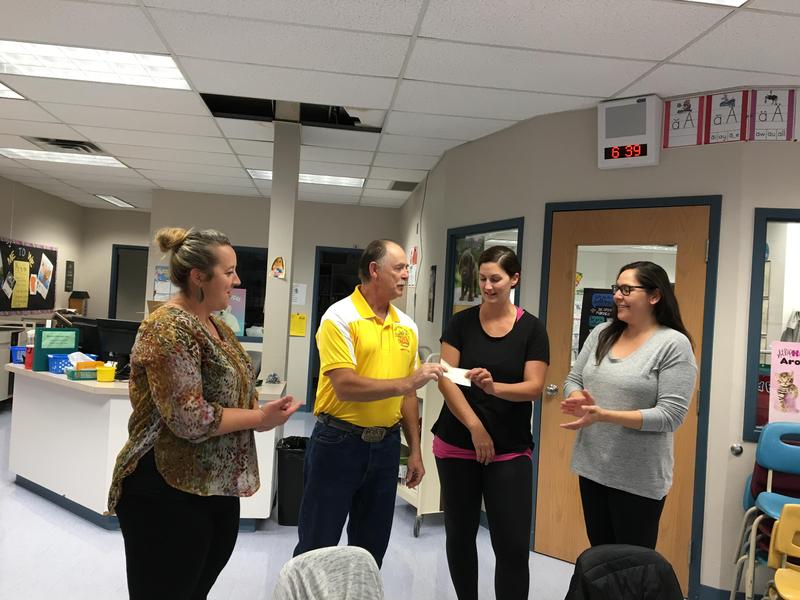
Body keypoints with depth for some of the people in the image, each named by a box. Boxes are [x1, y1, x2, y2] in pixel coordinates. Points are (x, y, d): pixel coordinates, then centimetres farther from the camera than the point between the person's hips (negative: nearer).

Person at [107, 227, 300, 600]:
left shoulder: (215, 325, 9)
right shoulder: (169, 329, -19)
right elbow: (189, 419, -26)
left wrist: (262, 413, -6)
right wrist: (260, 418, -16)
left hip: (217, 488, 9)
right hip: (169, 494, -9)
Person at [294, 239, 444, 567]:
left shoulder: (407, 326, 6)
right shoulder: (340, 317, -12)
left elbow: (409, 394, 12)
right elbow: (345, 387, -21)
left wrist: (415, 451, 11)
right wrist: (406, 382, -21)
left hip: (386, 445, 6)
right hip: (338, 442, -5)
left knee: (372, 548, 17)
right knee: (317, 546, 9)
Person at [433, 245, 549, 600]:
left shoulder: (532, 329, -2)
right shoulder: (461, 323, 0)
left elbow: (534, 387, -9)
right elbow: (445, 380, -5)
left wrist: (494, 387, -29)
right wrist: (476, 427, -15)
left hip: (510, 451, -1)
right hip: (457, 446, 2)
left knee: (513, 546, -2)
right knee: (460, 534, 13)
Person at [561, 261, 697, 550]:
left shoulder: (674, 344, -13)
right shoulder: (601, 333, 4)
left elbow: (670, 415, -18)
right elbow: (573, 380, 9)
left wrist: (604, 415, -25)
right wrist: (581, 401, -14)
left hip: (638, 479, -5)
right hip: (591, 467, 6)